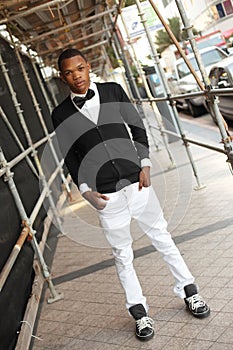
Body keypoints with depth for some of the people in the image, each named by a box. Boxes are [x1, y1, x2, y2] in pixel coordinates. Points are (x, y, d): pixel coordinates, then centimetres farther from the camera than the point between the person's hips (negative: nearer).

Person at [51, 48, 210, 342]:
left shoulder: (113, 91, 3)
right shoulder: (60, 115, 0)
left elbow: (137, 128, 7)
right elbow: (70, 158, 3)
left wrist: (145, 165, -2)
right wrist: (86, 191, -6)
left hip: (137, 183, 1)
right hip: (106, 196, -1)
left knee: (162, 239, 13)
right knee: (122, 255, 10)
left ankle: (189, 291, 32)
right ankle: (139, 311, 27)